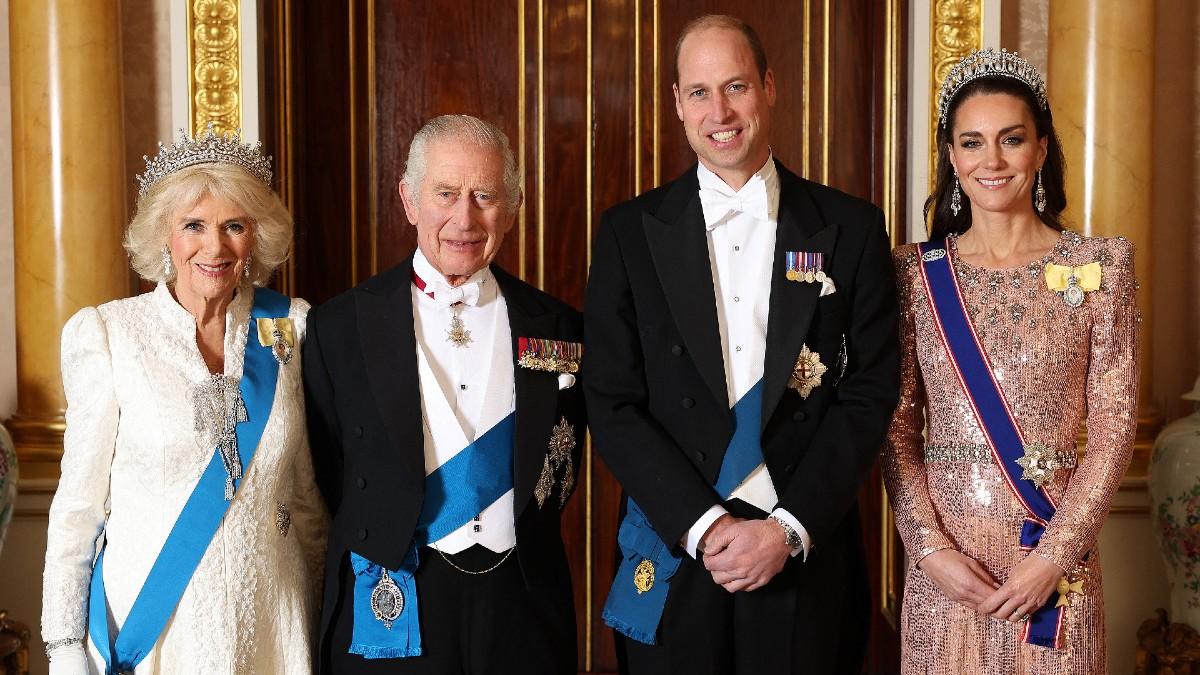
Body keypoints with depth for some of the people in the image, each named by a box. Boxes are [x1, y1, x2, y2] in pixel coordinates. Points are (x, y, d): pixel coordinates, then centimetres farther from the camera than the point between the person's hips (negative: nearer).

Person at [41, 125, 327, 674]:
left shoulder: (292, 327, -1)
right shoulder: (105, 333, -8)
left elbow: (307, 489, 6)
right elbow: (79, 499, -5)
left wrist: (318, 612, 9)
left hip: (267, 621, 2)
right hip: (146, 620, -2)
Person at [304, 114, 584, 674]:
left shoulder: (557, 329, 1)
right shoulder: (340, 327, -4)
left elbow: (561, 465, 9)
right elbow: (327, 472, 1)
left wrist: (523, 540, 0)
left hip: (523, 605, 2)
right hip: (392, 610, -1)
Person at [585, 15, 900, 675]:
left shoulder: (851, 228, 1)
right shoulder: (629, 232, 1)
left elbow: (869, 396, -2)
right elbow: (613, 405, -3)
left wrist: (790, 528, -10)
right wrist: (703, 525, -12)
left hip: (807, 556, 0)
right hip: (671, 557, 0)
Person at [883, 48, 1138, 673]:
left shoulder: (1100, 265, -1)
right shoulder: (914, 270, 1)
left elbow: (1113, 427, -4)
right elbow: (896, 427, 1)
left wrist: (1056, 555, -11)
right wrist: (930, 548, -10)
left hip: (1054, 548, -1)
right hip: (943, 558, 1)